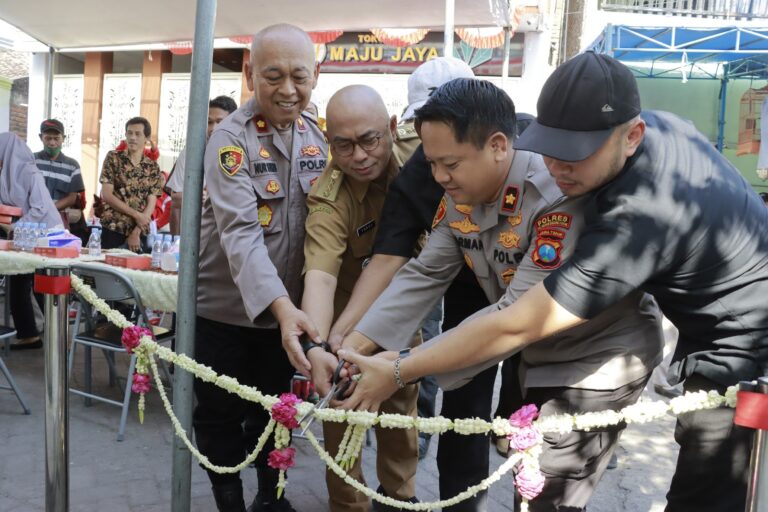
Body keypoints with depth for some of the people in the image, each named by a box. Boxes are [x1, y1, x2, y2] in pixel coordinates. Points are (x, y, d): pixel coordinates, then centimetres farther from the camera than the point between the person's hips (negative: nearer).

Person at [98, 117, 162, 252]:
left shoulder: (153, 167, 6)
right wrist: (136, 214, -11)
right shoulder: (113, 158, 2)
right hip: (113, 229, -1)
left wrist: (136, 232, -11)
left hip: (140, 233, 1)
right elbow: (106, 195, -5)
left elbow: (151, 203, -1)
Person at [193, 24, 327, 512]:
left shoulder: (318, 135, 1)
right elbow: (239, 231, -27)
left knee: (273, 413, 18)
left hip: (287, 308, 4)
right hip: (227, 307, -4)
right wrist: (280, 305, -40)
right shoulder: (231, 138, -16)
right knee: (221, 416, 11)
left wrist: (292, 307, -1)